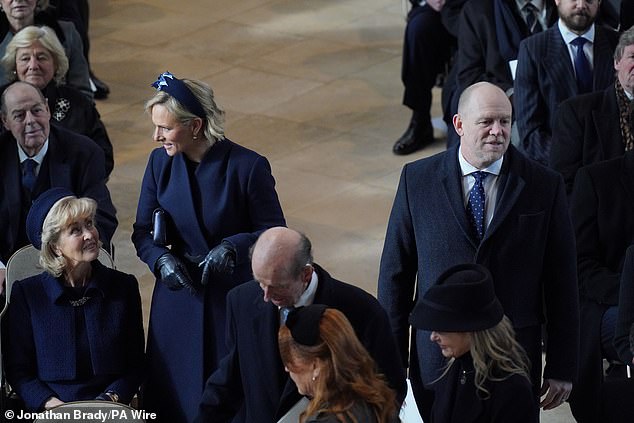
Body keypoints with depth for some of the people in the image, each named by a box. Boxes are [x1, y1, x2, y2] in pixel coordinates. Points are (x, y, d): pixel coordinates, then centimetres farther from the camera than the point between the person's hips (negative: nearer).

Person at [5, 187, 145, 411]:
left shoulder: (123, 287, 9)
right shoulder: (27, 294, 5)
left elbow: (135, 366, 11)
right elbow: (18, 371, 6)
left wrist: (111, 399, -7)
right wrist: (51, 403, -10)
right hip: (50, 415, -1)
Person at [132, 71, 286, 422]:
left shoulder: (248, 166, -14)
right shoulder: (160, 163, -1)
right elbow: (142, 233, 5)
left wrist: (231, 248, -23)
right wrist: (162, 259, -15)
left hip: (235, 298, -3)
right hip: (178, 297, 3)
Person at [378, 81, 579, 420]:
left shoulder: (544, 186, -3)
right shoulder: (417, 179, -2)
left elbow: (562, 281, 0)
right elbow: (395, 272, 2)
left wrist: (562, 368, 0)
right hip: (435, 361, 1)